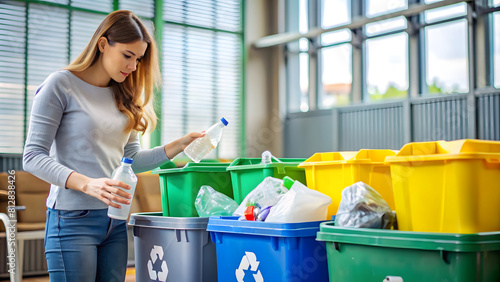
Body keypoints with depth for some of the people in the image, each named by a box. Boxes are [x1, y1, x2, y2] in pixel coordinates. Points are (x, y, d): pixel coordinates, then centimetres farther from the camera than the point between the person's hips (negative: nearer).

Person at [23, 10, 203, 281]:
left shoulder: (123, 97, 14)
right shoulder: (61, 85, -6)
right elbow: (33, 157, -11)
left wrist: (180, 145, 4)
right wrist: (88, 184, -24)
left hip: (115, 220, 6)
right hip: (73, 218, -6)